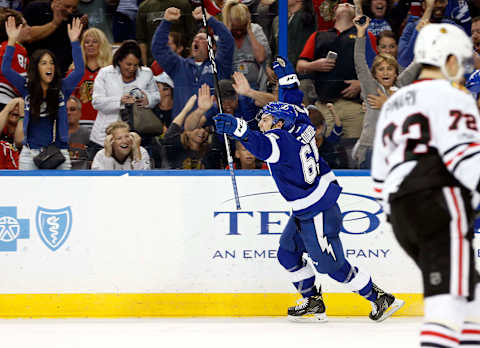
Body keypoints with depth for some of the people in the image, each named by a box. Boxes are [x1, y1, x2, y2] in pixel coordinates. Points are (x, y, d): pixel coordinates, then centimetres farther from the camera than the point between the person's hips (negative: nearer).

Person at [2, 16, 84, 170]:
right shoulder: (27, 87, 5)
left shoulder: (62, 88, 4)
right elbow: (6, 70, -3)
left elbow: (79, 71, -8)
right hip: (30, 153, 0)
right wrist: (12, 41, -11)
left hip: (58, 152, 0)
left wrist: (74, 42, -14)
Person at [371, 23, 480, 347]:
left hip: (401, 212, 9)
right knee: (451, 295, -17)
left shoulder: (393, 104, 25)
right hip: (439, 204, -9)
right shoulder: (449, 96, -2)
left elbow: (381, 172, 27)